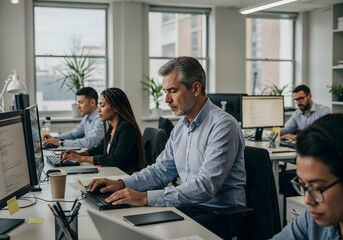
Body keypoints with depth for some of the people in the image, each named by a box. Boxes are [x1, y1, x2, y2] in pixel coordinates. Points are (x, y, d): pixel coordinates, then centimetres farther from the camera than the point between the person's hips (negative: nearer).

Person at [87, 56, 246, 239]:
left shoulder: (223, 126, -19)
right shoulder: (180, 127, 9)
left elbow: (205, 186, -27)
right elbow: (160, 171, 14)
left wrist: (146, 198, -32)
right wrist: (122, 184, -3)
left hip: (220, 214, -7)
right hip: (189, 207, 7)